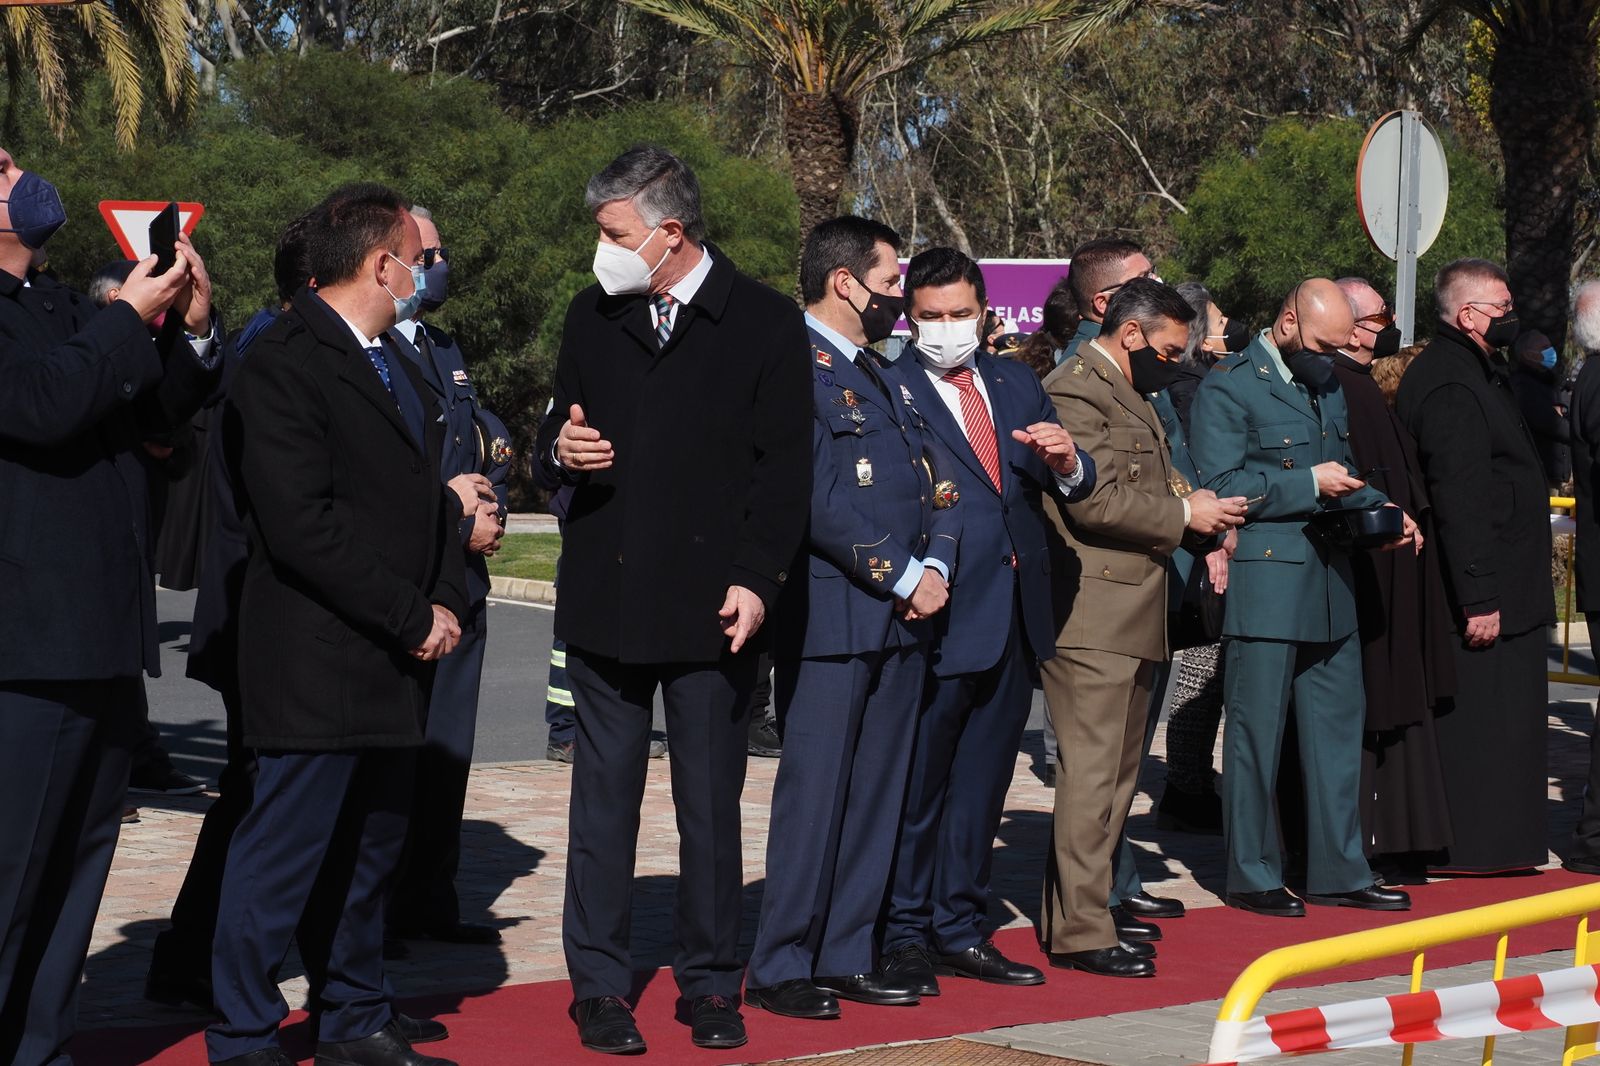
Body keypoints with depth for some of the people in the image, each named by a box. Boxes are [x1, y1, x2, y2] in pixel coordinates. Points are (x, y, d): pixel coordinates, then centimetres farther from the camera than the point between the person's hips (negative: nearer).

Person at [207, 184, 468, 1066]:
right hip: (317, 665, -9)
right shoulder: (283, 364, -13)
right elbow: (302, 525, -20)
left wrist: (446, 599, 3)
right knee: (282, 855, -3)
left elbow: (426, 494, 21)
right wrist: (413, 617, -16)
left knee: (370, 853, 16)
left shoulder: (394, 362, 17)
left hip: (394, 662, 9)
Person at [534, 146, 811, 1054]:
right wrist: (563, 450, -6)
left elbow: (784, 468, -3)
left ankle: (712, 983, 17)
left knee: (712, 807, 5)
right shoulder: (593, 317, 9)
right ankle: (601, 985, 14)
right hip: (606, 597, 3)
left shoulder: (766, 323, -1)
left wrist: (756, 580, -12)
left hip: (714, 605, -3)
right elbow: (563, 435, 18)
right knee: (604, 801, 6)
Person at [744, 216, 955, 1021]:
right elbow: (820, 501, -18)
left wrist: (935, 568, -1)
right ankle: (780, 968, 3)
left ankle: (848, 955, 18)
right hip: (832, 615, -8)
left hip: (903, 617, 8)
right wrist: (902, 575, -13)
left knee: (877, 795, 10)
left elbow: (940, 486, 16)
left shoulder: (884, 379, 19)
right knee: (814, 792, -4)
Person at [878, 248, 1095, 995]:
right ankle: (905, 933, 14)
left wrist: (1065, 462, -11)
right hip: (937, 617, -6)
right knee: (917, 784, 2)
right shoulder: (887, 391, -5)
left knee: (983, 782, 13)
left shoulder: (1016, 386, 14)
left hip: (1014, 618, 6)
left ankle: (960, 929, 24)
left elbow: (1070, 490, 11)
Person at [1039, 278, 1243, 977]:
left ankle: (1084, 908, 22)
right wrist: (1184, 515, -12)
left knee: (1118, 774, 14)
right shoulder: (1073, 391, -12)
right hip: (1093, 614, -11)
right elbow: (1093, 501, -20)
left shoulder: (1131, 396, 22)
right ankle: (1080, 932, -6)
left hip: (1135, 615, 11)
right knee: (1091, 773, -9)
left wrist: (1195, 506, 10)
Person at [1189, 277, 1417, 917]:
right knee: (1256, 734, 0)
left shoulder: (1328, 385, 17)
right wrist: (1308, 484, -18)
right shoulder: (1229, 387, -8)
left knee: (1337, 730, 11)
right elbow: (1220, 487, -15)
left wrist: (1379, 508, 7)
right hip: (1263, 585, -8)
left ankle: (1338, 871, 19)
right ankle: (1252, 876, 10)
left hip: (1329, 586, 8)